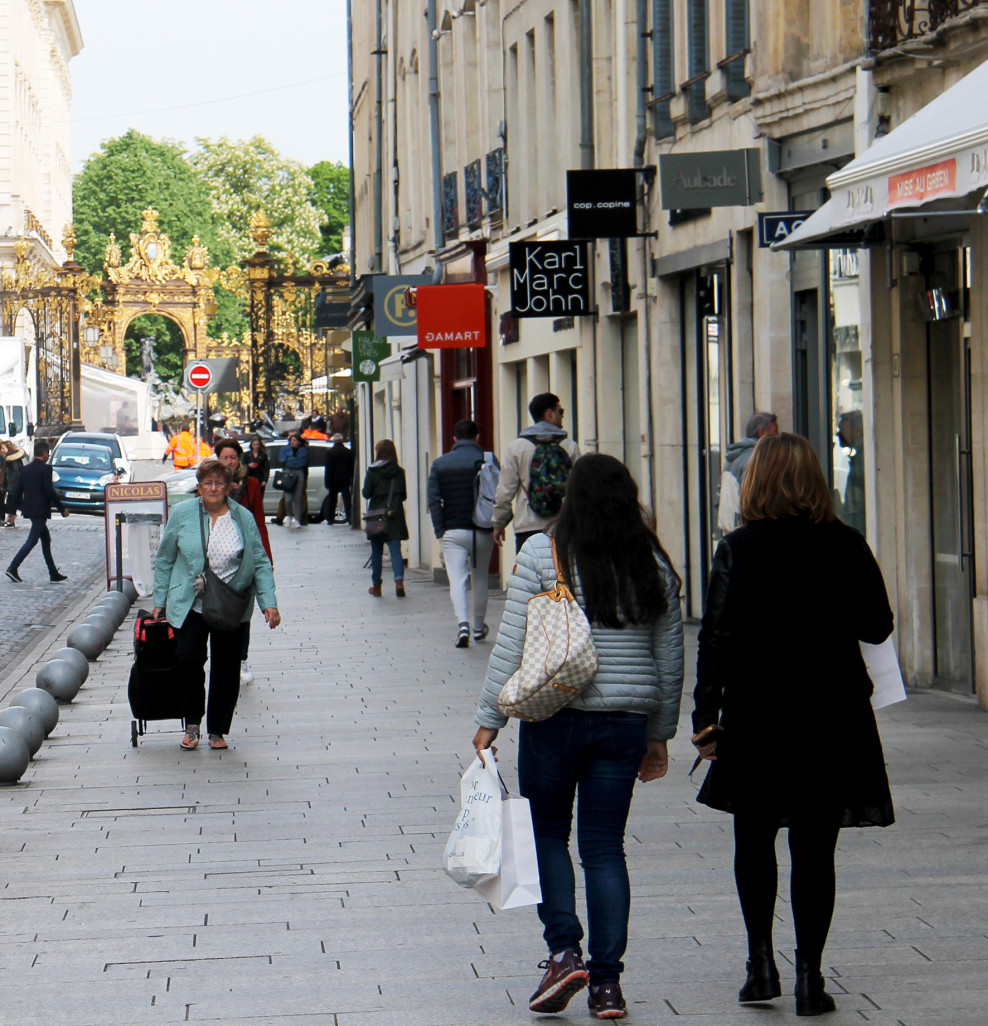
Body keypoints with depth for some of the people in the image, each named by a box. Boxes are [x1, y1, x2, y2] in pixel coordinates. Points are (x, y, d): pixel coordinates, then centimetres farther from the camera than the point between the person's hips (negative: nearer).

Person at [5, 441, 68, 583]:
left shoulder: (26, 469, 9)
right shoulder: (45, 469, -13)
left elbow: (18, 489, 10)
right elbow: (50, 491, -16)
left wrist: (14, 507, 17)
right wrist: (62, 509, -9)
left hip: (29, 509, 8)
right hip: (40, 511, -8)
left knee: (46, 539, 15)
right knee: (32, 541, -7)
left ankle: (53, 572, 18)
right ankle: (13, 568, -14)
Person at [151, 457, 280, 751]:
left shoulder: (244, 518, 3)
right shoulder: (182, 515, 1)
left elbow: (260, 562, 6)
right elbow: (164, 560, 9)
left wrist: (269, 603, -2)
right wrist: (160, 601, 7)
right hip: (191, 605, -1)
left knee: (226, 669, 4)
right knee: (190, 660, -16)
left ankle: (217, 730, 19)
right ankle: (192, 723, 5)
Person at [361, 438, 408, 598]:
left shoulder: (372, 471, -7)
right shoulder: (399, 472, -2)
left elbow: (366, 493, -7)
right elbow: (403, 495, 0)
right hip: (395, 515, 1)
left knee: (376, 552, 10)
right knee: (395, 549, 0)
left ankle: (376, 586, 17)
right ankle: (399, 580, -20)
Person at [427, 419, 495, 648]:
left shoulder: (439, 464, 2)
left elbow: (434, 500, -2)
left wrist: (440, 531, 0)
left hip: (453, 532, -1)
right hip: (482, 532, 1)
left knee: (457, 580, -5)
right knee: (480, 579, 16)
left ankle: (462, 624, -24)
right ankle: (479, 627, 25)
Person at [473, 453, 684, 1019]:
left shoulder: (541, 554, -6)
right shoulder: (655, 565, 3)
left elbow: (512, 644, -7)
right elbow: (670, 657, 8)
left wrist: (490, 719, 0)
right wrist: (660, 734, 17)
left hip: (554, 714, -2)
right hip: (626, 719, 3)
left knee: (548, 831, 14)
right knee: (606, 846, 7)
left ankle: (564, 950, -1)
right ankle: (607, 982, 6)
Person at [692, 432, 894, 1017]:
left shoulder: (739, 549, -7)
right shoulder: (846, 546, -3)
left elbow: (718, 636, -10)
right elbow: (877, 626, 4)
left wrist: (706, 716, -5)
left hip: (757, 711, -1)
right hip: (832, 711, 1)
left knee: (754, 839, 16)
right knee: (815, 847, 5)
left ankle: (762, 961, 9)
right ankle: (809, 974, 1)